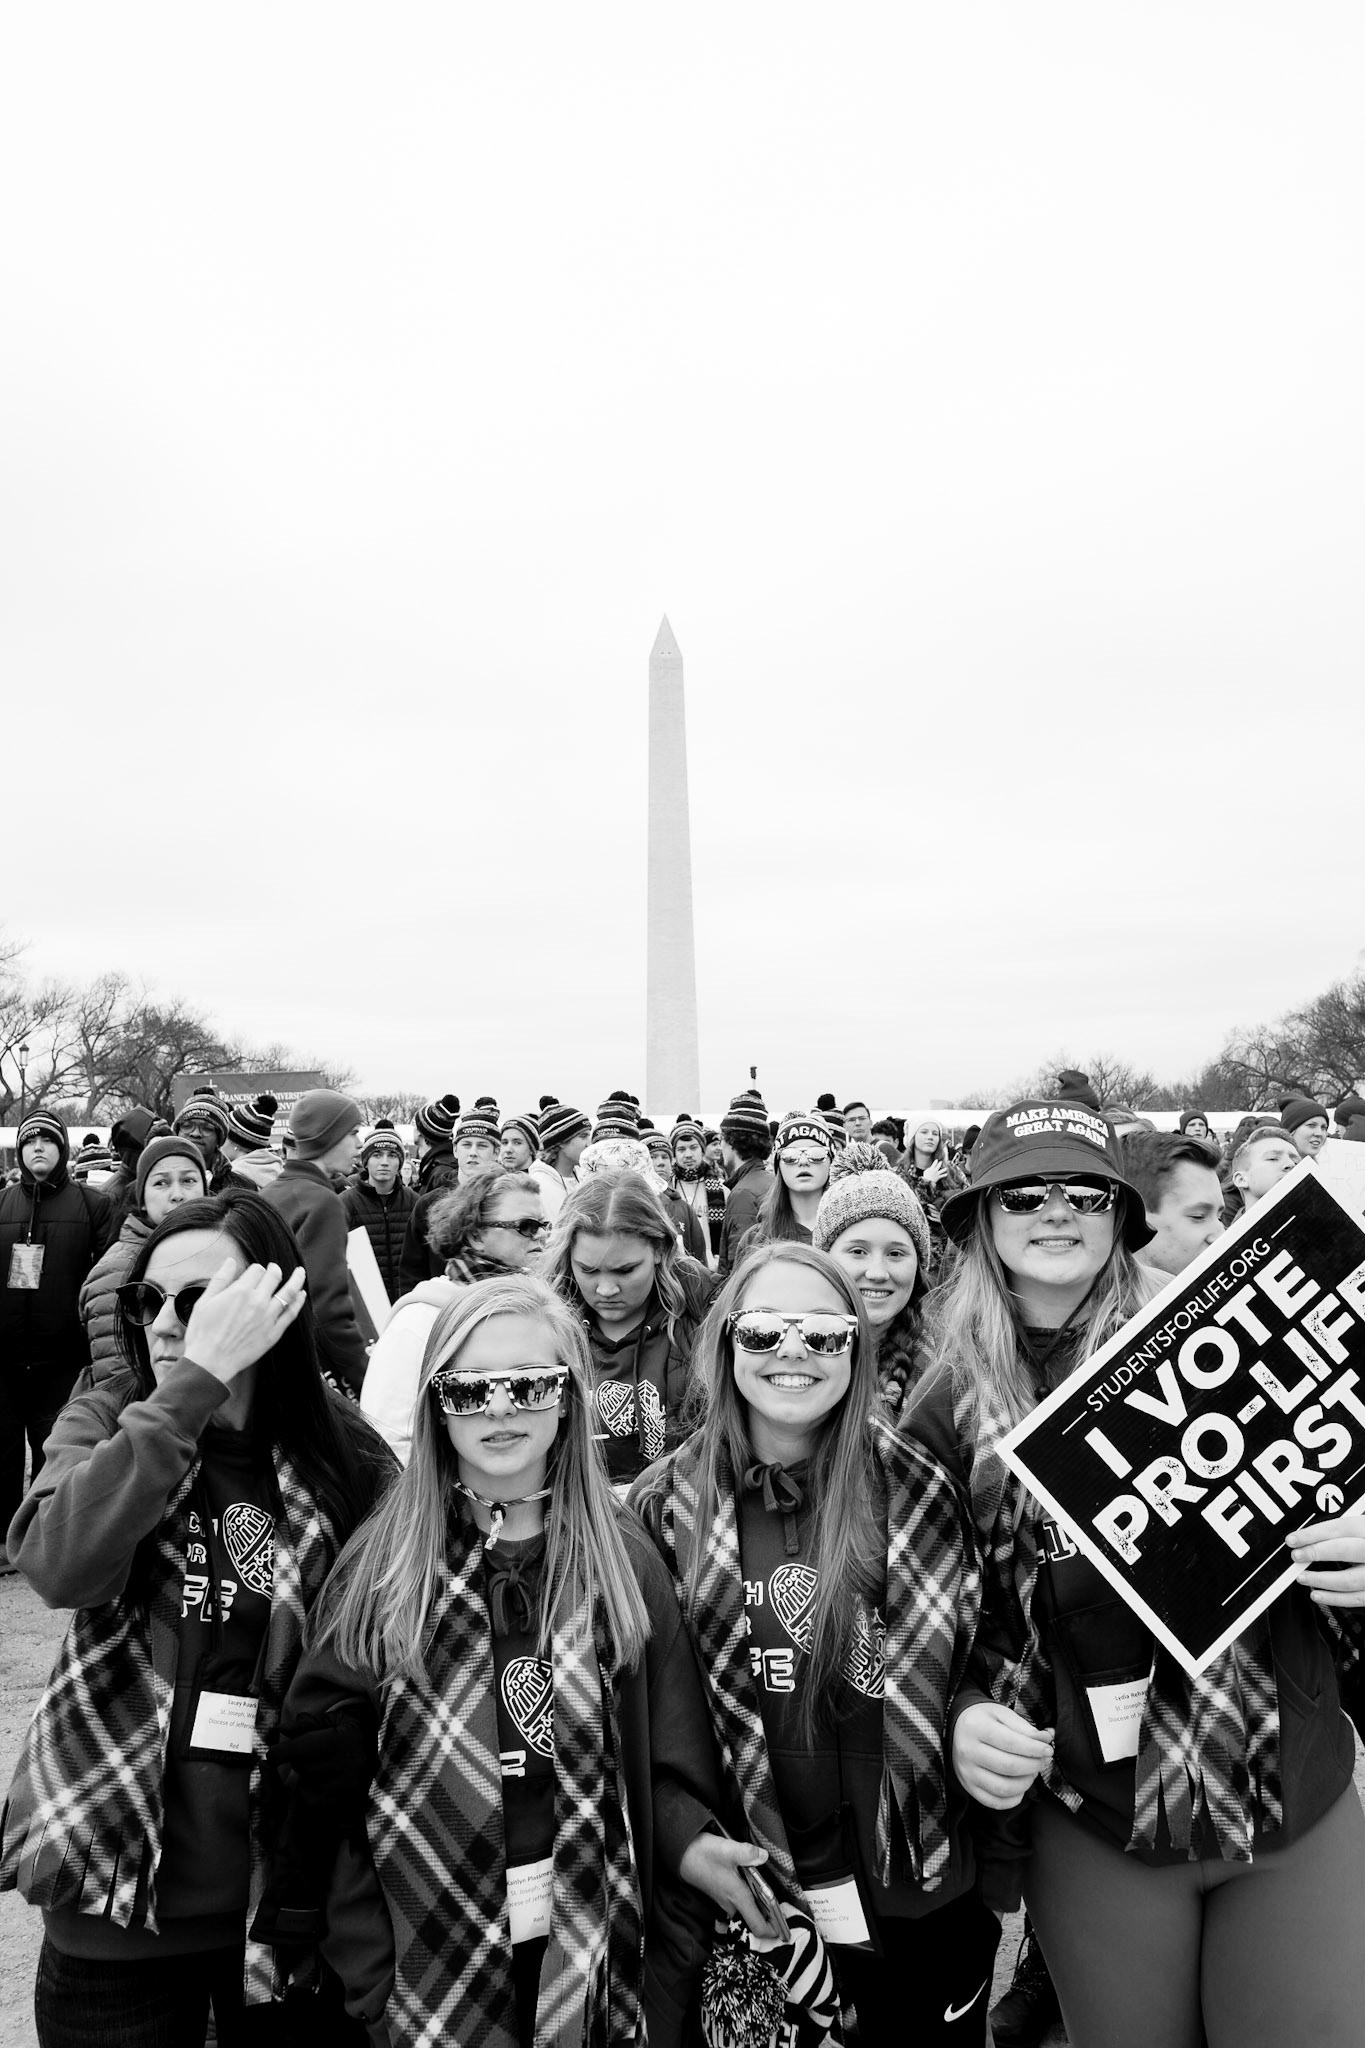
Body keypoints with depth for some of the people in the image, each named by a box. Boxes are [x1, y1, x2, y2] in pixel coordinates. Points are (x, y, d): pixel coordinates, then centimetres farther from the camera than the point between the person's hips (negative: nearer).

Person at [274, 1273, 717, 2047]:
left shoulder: (624, 1557, -7)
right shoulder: (383, 1560, -9)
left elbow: (671, 1763, -5)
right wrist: (368, 1978, -10)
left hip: (589, 1947, 1)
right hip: (429, 1954, 0)